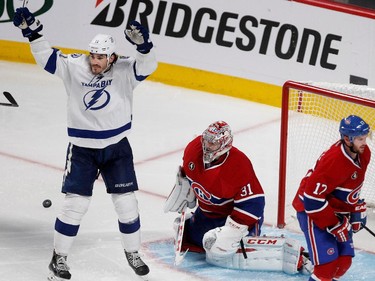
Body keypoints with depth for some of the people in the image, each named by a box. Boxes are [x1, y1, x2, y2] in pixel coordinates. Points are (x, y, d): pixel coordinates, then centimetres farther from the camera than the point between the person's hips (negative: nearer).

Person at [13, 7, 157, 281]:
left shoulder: (124, 71, -10)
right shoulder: (73, 66, -8)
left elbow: (147, 65, -24)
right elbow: (46, 56, -7)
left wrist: (142, 43, -42)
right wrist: (32, 30, -20)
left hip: (117, 147, 1)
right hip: (82, 148, -1)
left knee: (127, 203, 6)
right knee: (75, 204, -1)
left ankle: (133, 253, 25)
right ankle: (59, 258, 12)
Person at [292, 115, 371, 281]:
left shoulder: (363, 154, -5)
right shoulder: (334, 161, -32)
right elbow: (312, 198, -30)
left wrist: (358, 209, 12)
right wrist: (334, 225, -25)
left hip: (338, 209, 8)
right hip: (312, 211, -8)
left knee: (345, 259, 7)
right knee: (328, 261, -16)